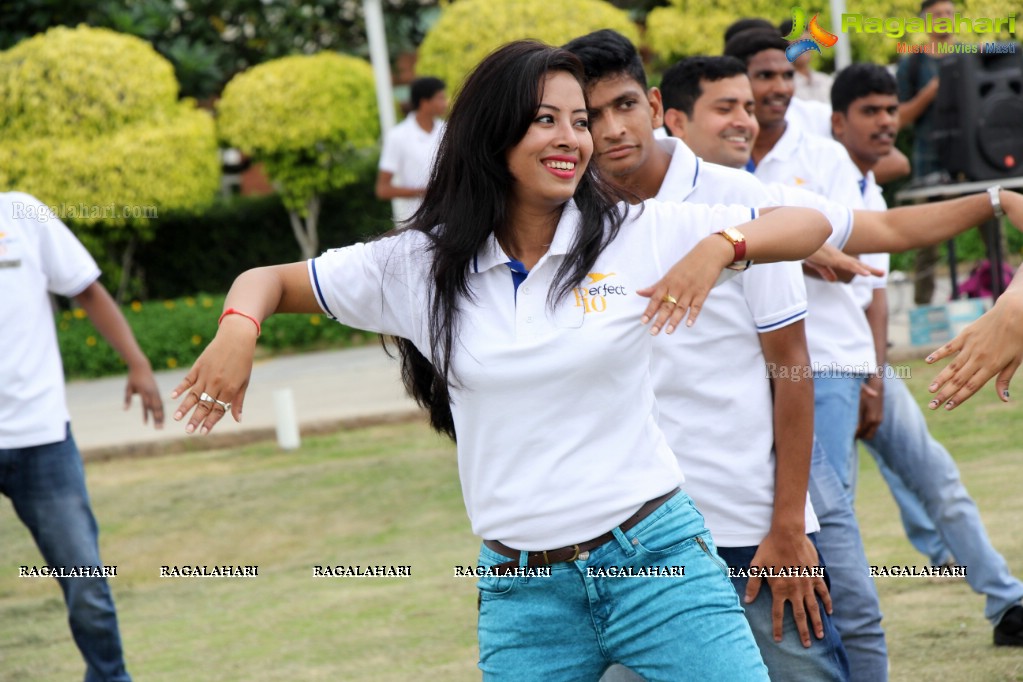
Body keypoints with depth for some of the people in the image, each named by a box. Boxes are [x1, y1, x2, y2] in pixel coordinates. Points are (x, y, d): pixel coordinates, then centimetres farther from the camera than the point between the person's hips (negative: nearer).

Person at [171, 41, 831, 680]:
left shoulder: (639, 235, -1)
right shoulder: (420, 265, 4)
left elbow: (810, 223, 2)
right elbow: (272, 281, 12)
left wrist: (720, 246, -18)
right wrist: (238, 331, -11)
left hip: (655, 556, -1)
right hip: (520, 592, 1)